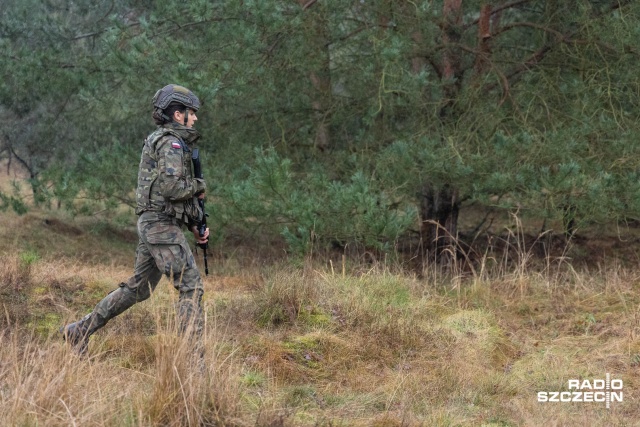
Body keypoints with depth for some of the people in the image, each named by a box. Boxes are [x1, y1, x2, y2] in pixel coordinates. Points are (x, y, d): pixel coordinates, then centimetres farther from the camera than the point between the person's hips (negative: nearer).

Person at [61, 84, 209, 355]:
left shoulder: (165, 142, 21)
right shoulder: (171, 143, -11)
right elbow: (171, 187, -24)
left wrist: (195, 226, 16)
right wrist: (198, 187, -5)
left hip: (152, 224, 10)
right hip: (162, 226, -10)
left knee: (138, 287, 15)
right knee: (191, 284, -9)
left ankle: (80, 330, 19)